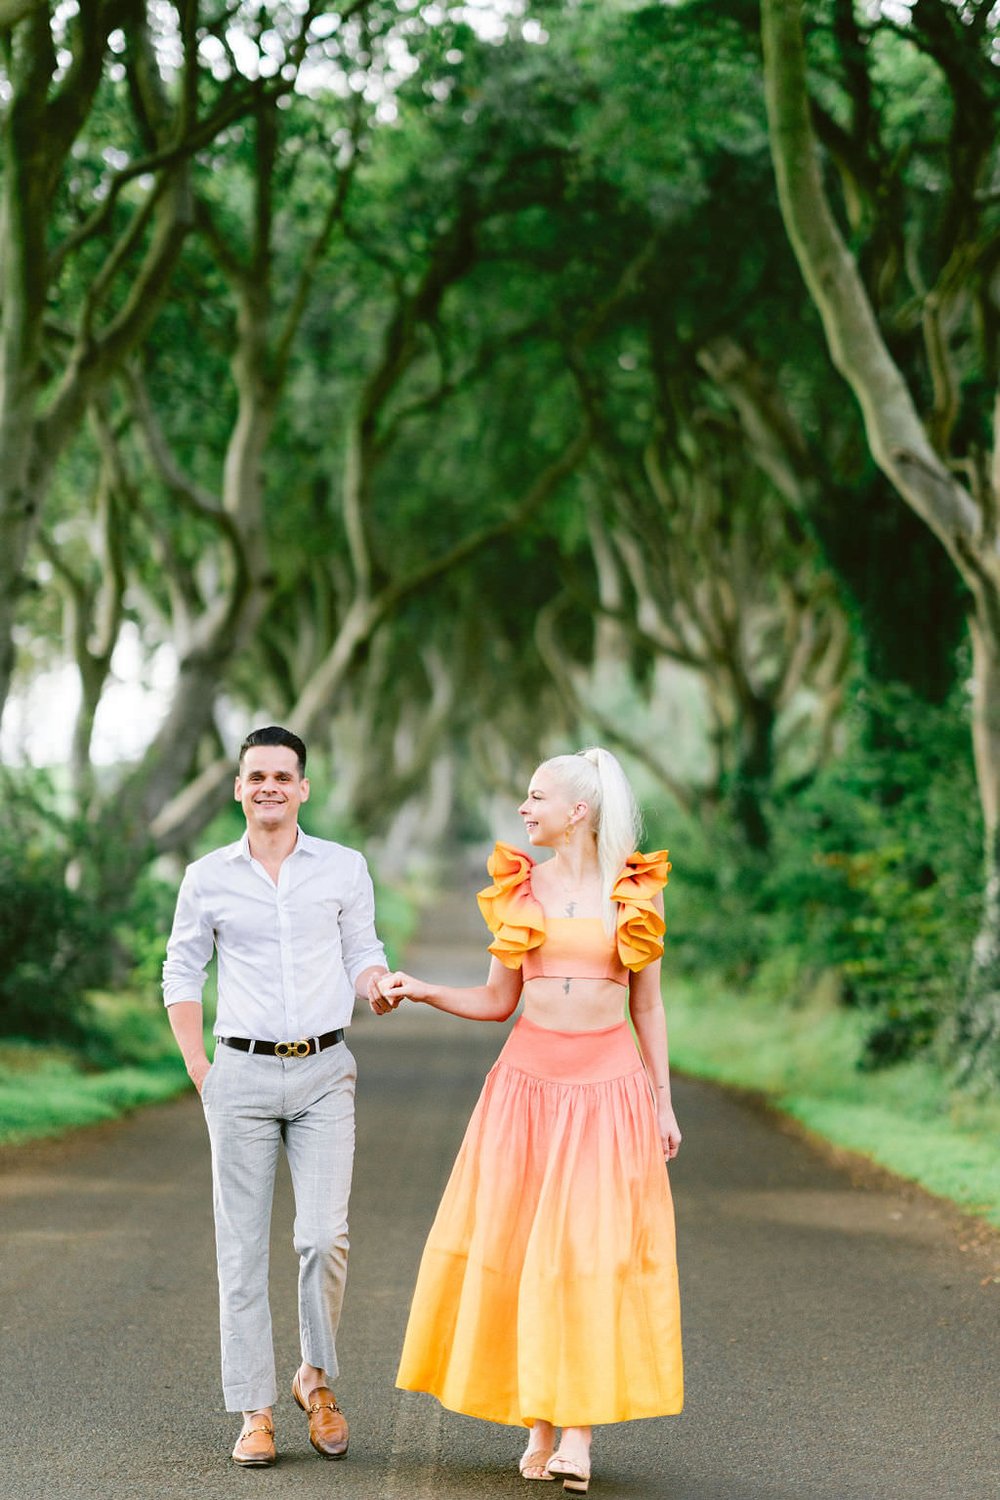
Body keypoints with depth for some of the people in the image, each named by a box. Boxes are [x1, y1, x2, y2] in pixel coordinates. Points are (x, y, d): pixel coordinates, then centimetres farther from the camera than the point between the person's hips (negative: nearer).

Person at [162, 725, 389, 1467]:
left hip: (324, 1073, 0)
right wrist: (200, 1070, 3)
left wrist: (380, 984, -13)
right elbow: (181, 974, 11)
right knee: (243, 1247, 0)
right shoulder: (208, 877, 5)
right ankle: (255, 1412, 7)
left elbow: (363, 957, 11)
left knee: (324, 1238, -10)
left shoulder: (344, 868, 5)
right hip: (242, 1073, 0)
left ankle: (318, 1378, 14)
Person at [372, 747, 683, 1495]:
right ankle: (538, 1422, 9)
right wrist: (422, 991, -3)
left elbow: (648, 1006, 7)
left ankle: (581, 1426, -7)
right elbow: (498, 1000, 10)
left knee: (593, 1248, -9)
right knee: (518, 1248, 0)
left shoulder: (637, 891, 2)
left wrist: (663, 1100, 4)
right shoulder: (518, 887, 6)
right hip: (529, 1077, 2)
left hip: (610, 1082, -2)